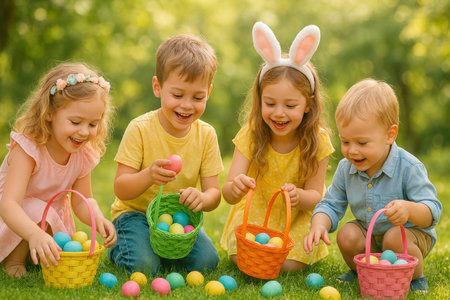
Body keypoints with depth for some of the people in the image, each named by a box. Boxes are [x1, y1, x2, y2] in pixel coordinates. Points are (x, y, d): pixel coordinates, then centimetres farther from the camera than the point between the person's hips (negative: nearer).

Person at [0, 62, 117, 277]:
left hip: (52, 223, 7)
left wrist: (98, 219, -24)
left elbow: (82, 200, 1)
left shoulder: (84, 155, -12)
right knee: (39, 211, -34)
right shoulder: (28, 148, -31)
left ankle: (29, 255, 21)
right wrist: (35, 234, -63)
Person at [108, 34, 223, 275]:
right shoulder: (140, 129, -16)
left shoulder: (206, 135, -6)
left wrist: (202, 198, -33)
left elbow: (213, 192, -7)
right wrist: (148, 176, -39)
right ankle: (118, 246, 7)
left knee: (206, 261, -19)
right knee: (143, 265, -27)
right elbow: (120, 189, -17)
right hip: (136, 212, -3)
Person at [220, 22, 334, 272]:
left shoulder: (317, 141, -19)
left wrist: (298, 195, -40)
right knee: (240, 258, -17)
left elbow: (315, 196, -15)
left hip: (298, 217, -1)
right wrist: (234, 188, -49)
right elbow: (228, 194, -24)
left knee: (289, 264, -18)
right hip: (257, 211, 1)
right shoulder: (251, 135, -18)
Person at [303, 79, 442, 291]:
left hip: (411, 232, -5)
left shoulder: (409, 168, -25)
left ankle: (416, 278, -4)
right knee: (347, 235, -21)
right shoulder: (346, 168, -10)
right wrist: (319, 224, -27)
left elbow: (433, 211, -26)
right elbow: (331, 205, -4)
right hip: (369, 234, 5)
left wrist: (409, 210, -50)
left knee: (395, 239, -34)